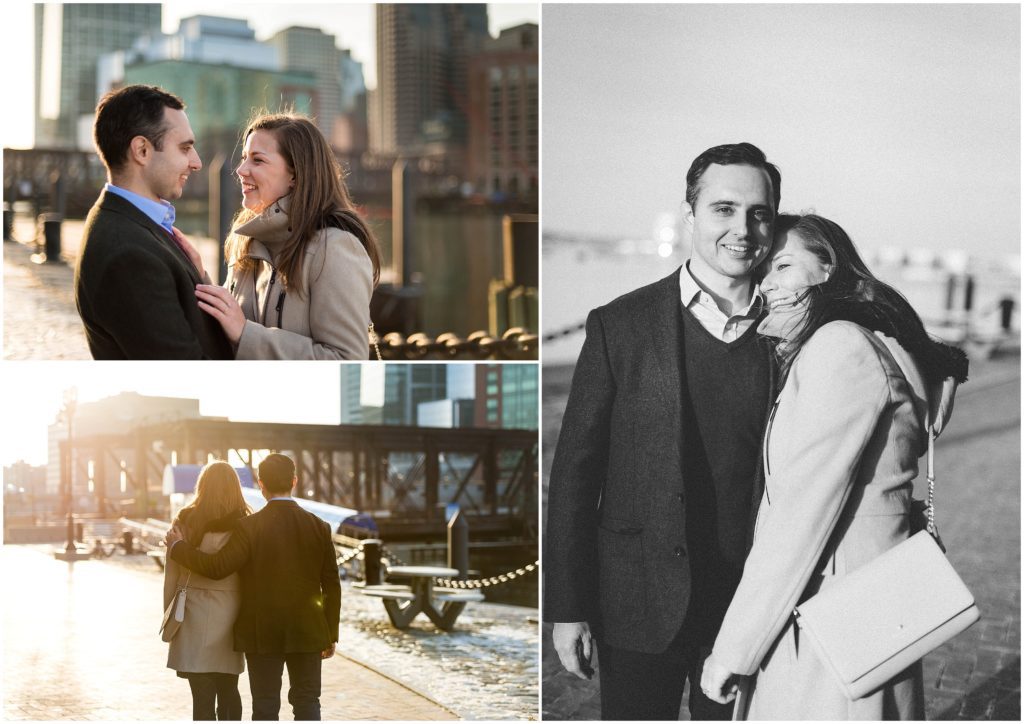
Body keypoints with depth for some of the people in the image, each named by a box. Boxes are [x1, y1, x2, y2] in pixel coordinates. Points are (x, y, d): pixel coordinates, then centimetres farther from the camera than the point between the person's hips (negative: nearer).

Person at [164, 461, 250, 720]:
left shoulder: (185, 522, -3)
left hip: (196, 614, -2)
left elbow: (171, 575, -1)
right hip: (231, 616, 2)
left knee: (203, 697, -1)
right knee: (228, 691, 18)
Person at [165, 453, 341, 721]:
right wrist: (331, 634, 9)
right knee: (307, 703, 8)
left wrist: (178, 546, -2)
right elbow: (331, 586, 1)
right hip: (307, 634, 2)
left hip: (262, 634, -2)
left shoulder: (249, 527, -10)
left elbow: (217, 567, -16)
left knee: (265, 708, 5)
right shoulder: (319, 527, -1)